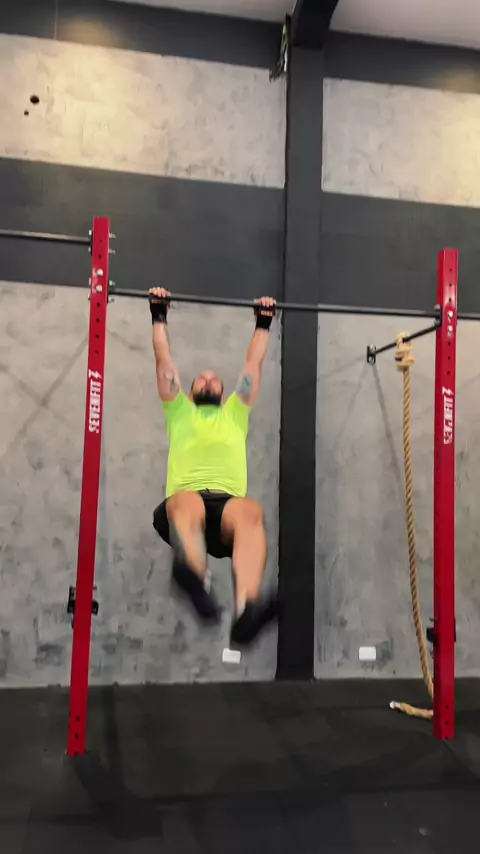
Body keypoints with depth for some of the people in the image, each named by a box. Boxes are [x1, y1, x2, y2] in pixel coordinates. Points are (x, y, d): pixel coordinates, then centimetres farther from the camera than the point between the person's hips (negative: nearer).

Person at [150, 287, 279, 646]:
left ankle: (247, 607, -62)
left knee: (250, 511, -38)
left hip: (228, 503, 1)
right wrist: (160, 315, 33)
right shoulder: (179, 412, 31)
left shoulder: (235, 414, 35)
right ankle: (201, 587, -69)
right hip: (186, 500, -1)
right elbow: (164, 361, 30)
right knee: (186, 503, -40)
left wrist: (263, 323, 40)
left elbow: (254, 364, 36)